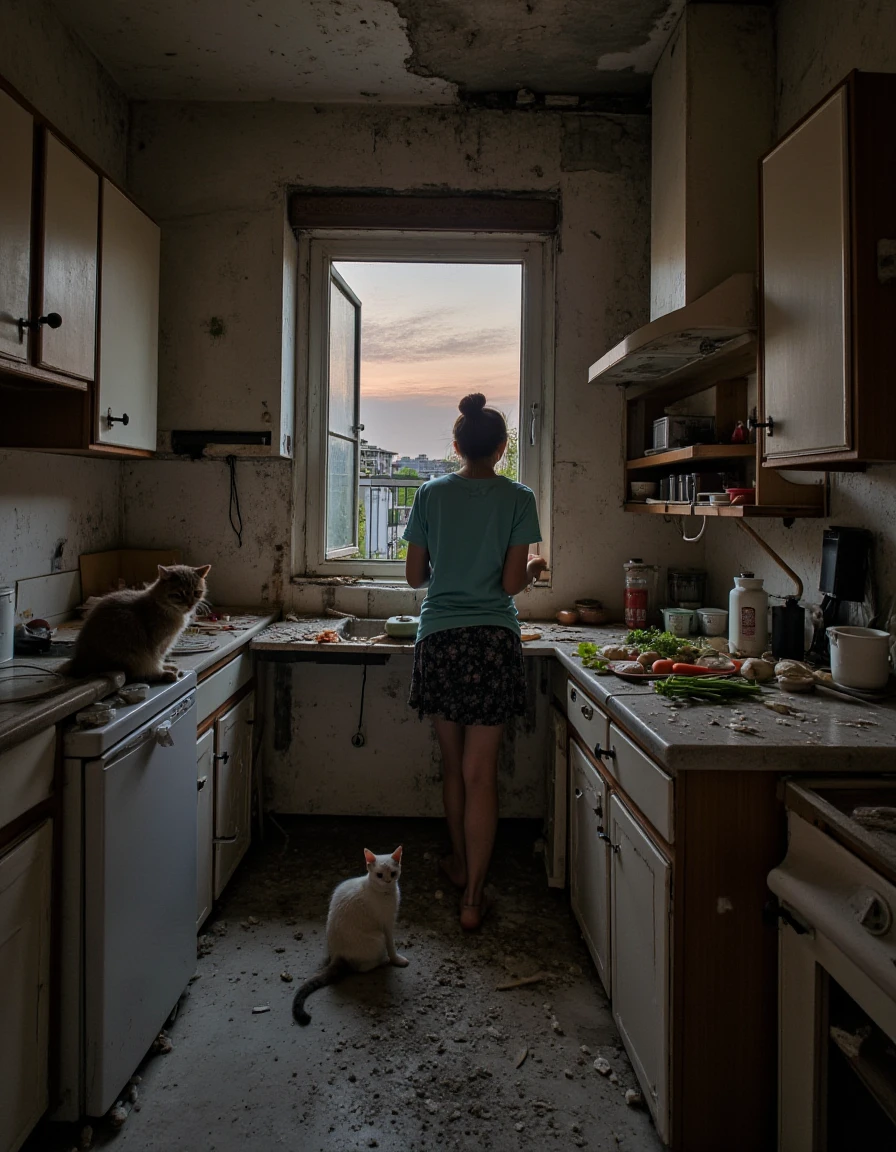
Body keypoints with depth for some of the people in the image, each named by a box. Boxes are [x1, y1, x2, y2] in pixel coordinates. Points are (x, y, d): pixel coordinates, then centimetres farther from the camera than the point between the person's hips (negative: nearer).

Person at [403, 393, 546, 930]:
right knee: (481, 772, 3)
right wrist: (535, 568, 14)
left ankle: (461, 864, 35)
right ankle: (474, 895, 10)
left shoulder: (431, 494, 3)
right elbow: (512, 583, -7)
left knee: (454, 765, 17)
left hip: (439, 640, 2)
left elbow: (416, 575, 5)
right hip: (492, 642, -2)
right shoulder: (518, 498, -4)